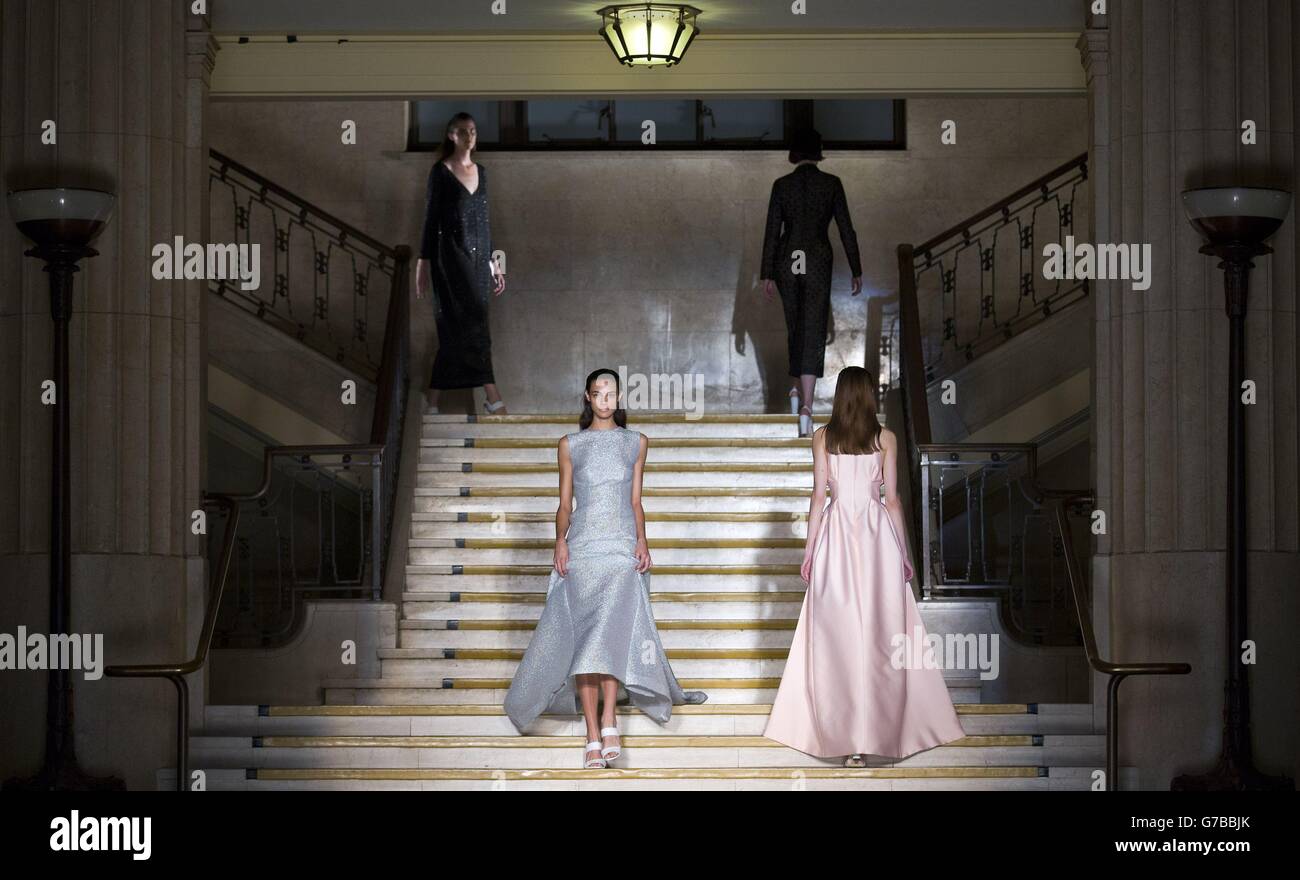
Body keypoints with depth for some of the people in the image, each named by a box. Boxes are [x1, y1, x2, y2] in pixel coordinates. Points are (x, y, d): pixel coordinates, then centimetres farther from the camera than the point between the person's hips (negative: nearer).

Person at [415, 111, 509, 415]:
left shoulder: (480, 172, 14)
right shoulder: (440, 172, -4)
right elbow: (431, 217, -5)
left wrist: (492, 262, 15)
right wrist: (424, 261, -8)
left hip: (477, 255, 6)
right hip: (451, 254, -6)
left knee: (456, 329, 5)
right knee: (473, 322, -12)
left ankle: (433, 395, 11)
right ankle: (492, 396, -12)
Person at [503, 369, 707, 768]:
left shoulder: (636, 442, 14)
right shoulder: (570, 444, 13)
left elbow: (636, 501, 13)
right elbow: (564, 503, 11)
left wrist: (641, 541, -1)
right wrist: (560, 540, -6)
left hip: (622, 546, 0)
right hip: (582, 547, 1)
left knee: (611, 629, -21)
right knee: (584, 634, -8)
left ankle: (608, 724, -27)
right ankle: (593, 737, -10)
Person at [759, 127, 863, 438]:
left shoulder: (781, 185, -1)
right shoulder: (831, 183, -4)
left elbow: (772, 231, -1)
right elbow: (846, 229, -2)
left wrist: (767, 275, 4)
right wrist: (856, 271, 7)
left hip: (787, 262, 2)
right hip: (818, 262, -2)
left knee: (795, 328, 22)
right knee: (813, 333, -4)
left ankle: (797, 389, 33)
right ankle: (806, 405, -16)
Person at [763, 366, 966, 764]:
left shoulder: (823, 436, 2)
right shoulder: (885, 438, 2)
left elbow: (818, 495, 0)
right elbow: (892, 499, 3)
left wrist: (809, 549, 6)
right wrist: (903, 552, 11)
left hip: (837, 534, 0)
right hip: (878, 536, 0)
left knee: (838, 633, 1)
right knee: (879, 633, 4)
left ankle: (847, 736, -1)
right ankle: (879, 730, 4)